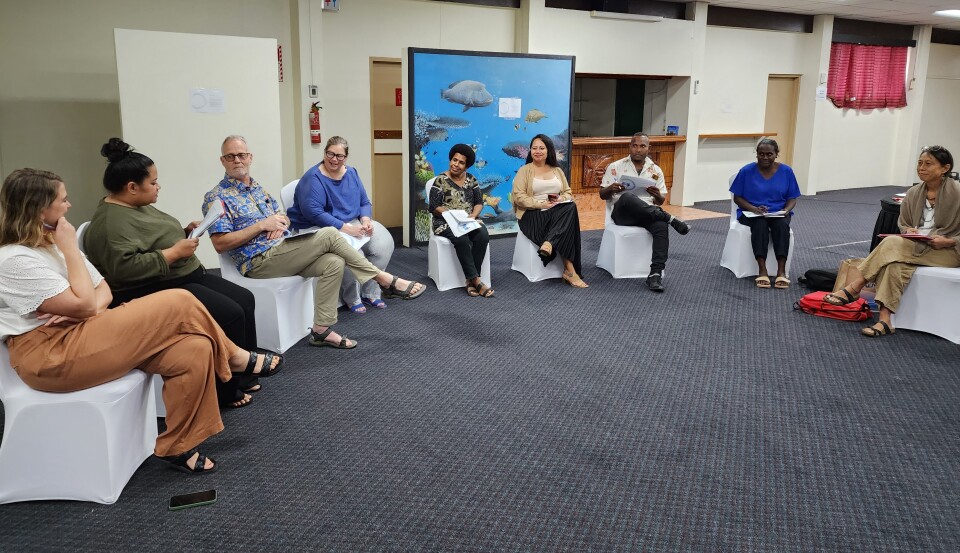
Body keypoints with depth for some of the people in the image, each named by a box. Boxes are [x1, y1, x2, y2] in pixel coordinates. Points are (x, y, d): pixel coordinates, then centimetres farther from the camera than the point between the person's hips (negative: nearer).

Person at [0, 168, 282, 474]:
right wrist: (70, 249, -10)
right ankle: (234, 357, 4)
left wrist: (90, 309, -11)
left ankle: (176, 446, -4)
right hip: (51, 356, -9)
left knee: (194, 350, -15)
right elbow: (83, 304, -19)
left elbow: (103, 291, 13)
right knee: (178, 304, -19)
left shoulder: (50, 243, 15)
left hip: (80, 335, 9)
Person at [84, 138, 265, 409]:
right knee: (230, 314, -21)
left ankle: (242, 375, 14)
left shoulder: (138, 206, 12)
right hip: (158, 292, -11)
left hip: (186, 278, 11)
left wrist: (183, 233, 8)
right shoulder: (112, 222, -20)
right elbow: (124, 268, -31)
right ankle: (224, 391, -5)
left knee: (245, 299, 5)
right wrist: (174, 253, -24)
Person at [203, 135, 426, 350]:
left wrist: (280, 221, -2)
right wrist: (262, 225, -16)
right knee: (329, 235, -19)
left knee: (333, 263, -18)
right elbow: (220, 244, -14)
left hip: (282, 252, 8)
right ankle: (386, 281, -11)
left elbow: (283, 216, 24)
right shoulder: (216, 197, -4)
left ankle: (322, 329, -14)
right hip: (259, 261, -8)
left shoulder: (257, 188, 19)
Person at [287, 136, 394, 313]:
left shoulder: (351, 173, 9)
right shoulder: (313, 178, -13)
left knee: (385, 243, -16)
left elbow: (365, 203, 13)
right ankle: (352, 298, -7)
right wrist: (346, 228, -29)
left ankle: (370, 292, -1)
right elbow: (313, 212, -24)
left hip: (353, 222, 7)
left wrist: (365, 219, -11)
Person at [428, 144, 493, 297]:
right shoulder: (441, 180, -2)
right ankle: (476, 280, -30)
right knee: (462, 239, -35)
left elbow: (479, 202, 9)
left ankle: (471, 280, -24)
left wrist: (473, 215, -12)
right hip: (446, 222, -3)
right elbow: (434, 207, -6)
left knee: (483, 236, -29)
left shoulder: (471, 180, 10)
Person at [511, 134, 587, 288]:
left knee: (570, 207, -32)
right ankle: (570, 271, -35)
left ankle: (549, 244, -41)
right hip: (533, 215, -4)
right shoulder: (524, 171, 5)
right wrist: (541, 204, -18)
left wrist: (559, 199, -10)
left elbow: (568, 193, 15)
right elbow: (519, 197, -7)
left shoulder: (557, 170, 20)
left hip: (559, 212, 5)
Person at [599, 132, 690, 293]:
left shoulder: (656, 170, 13)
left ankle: (656, 273, -39)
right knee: (627, 198, -38)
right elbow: (603, 195, 5)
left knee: (661, 226, -33)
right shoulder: (615, 167, 6)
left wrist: (658, 196, -10)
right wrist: (611, 189, -19)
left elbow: (661, 201, 14)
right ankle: (669, 218, -30)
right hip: (622, 212, -2)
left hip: (648, 213, 2)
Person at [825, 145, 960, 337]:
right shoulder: (913, 194, 7)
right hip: (918, 246, 5)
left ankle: (853, 288, -27)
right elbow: (903, 224, 14)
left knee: (892, 244, -30)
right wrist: (908, 232, -8)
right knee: (895, 263, -30)